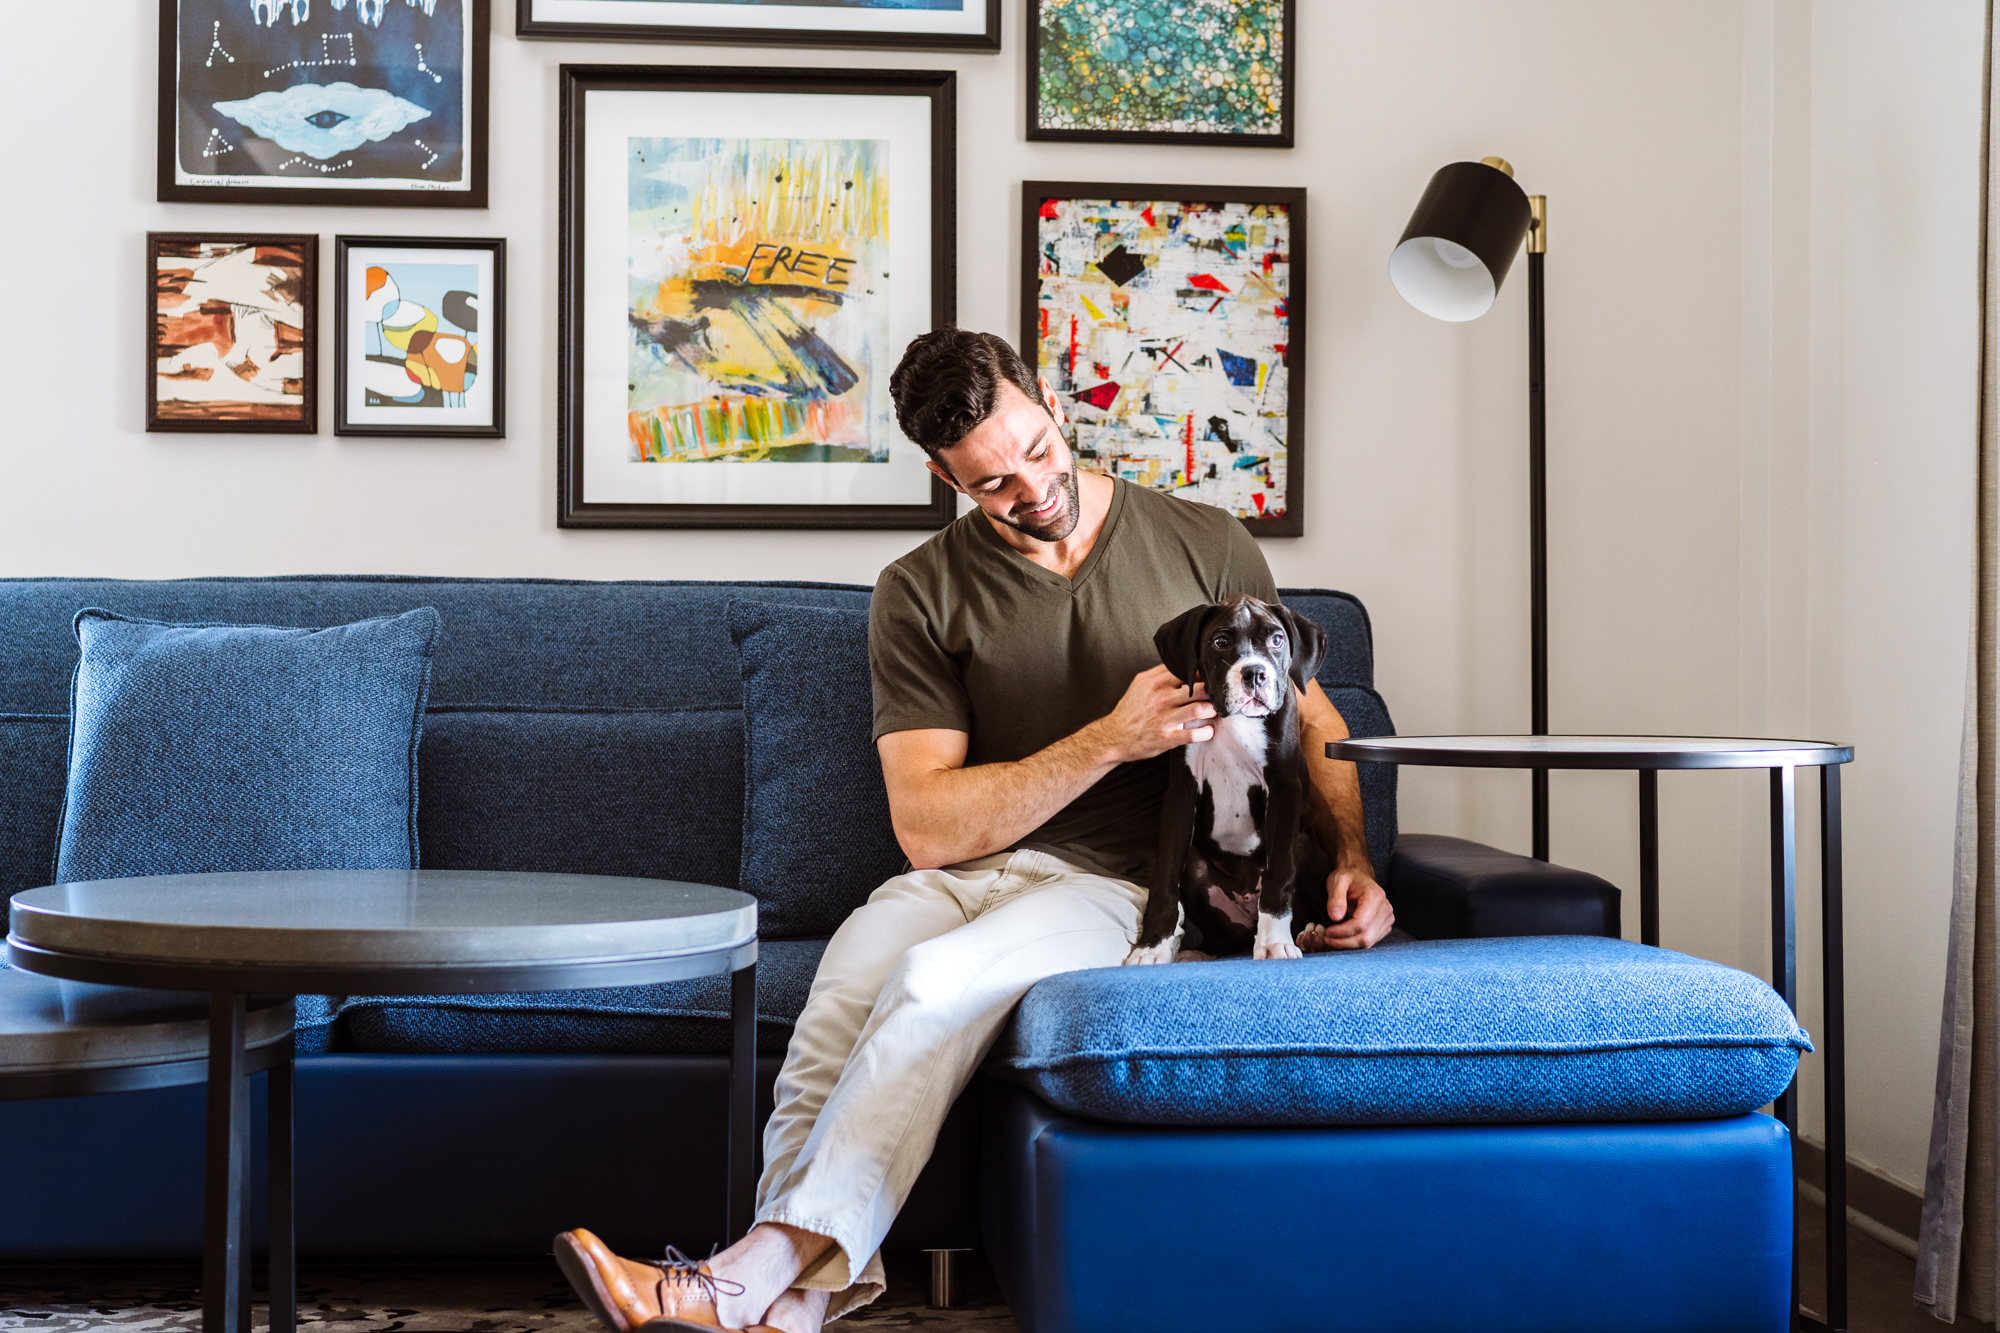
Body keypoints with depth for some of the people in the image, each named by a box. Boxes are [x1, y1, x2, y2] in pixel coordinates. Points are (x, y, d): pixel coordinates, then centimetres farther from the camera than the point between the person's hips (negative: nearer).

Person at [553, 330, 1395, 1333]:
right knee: (830, 1032, -32)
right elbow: (928, 827, -3)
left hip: (1114, 885, -2)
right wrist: (1111, 739, -13)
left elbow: (1313, 724, 16)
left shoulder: (1205, 546, 6)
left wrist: (1350, 858, -4)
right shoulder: (922, 592, 5)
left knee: (936, 980, -34)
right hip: (960, 876, 2)